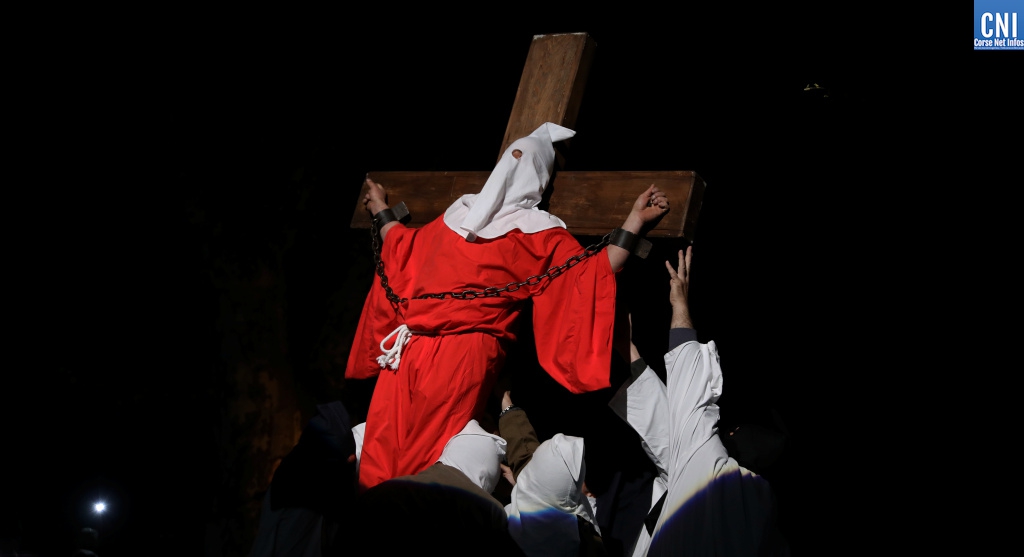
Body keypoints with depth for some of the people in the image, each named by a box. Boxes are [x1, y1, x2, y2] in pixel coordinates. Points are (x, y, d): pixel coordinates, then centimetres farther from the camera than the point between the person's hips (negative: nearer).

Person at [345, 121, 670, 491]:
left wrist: (635, 221, -6)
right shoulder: (459, 214, 25)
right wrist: (381, 210, 52)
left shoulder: (538, 231, 10)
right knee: (380, 448, -4)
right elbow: (406, 251, 39)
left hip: (464, 354, -5)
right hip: (407, 351, 5)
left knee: (427, 458, -14)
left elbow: (589, 274, -1)